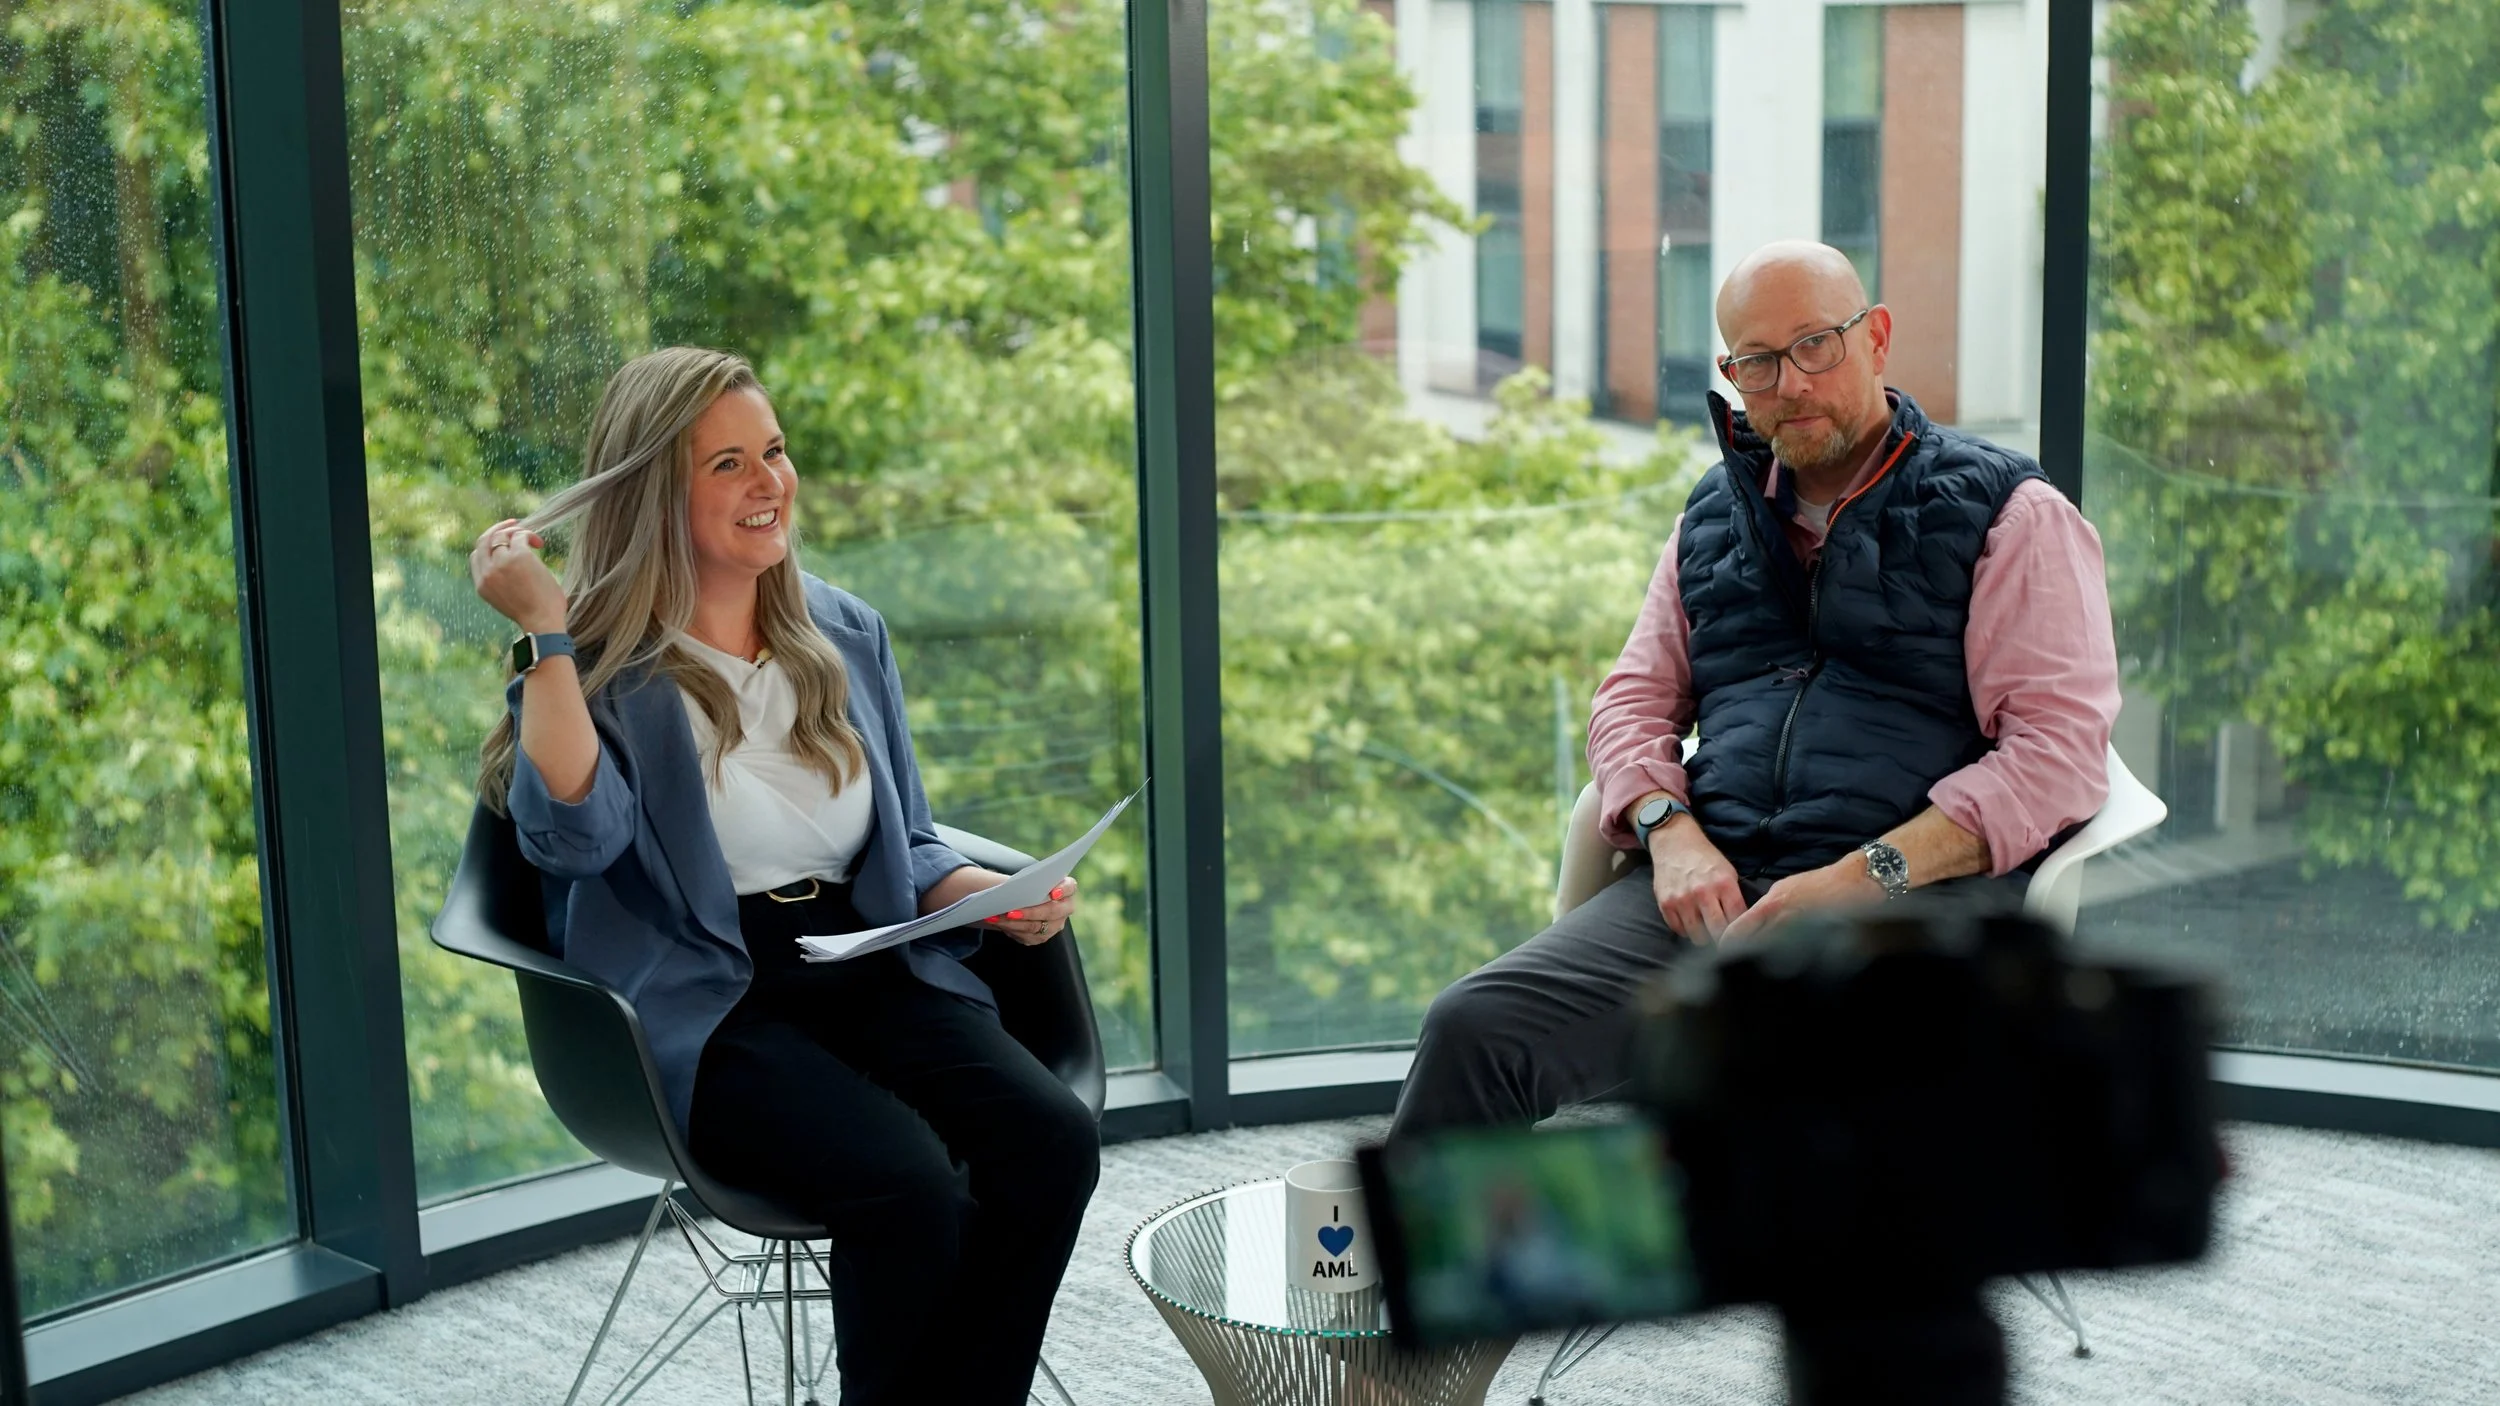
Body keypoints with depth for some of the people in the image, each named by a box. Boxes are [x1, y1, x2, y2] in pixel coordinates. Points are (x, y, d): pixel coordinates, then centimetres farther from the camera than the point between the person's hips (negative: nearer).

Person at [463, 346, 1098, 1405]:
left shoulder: (845, 634, 15)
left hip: (872, 969, 5)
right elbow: (576, 838, -19)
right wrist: (544, 630, -21)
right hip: (707, 1008, -5)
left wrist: (989, 893, 0)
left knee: (1053, 1139, -21)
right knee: (909, 1182, -30)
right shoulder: (598, 663, 0)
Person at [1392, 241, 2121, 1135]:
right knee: (1472, 1029, -21)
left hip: (1916, 895, -4)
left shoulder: (2007, 515, 7)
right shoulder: (1713, 517, 23)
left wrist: (1865, 876, -14)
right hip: (1711, 885, 4)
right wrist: (1672, 834, -1)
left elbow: (2061, 747, -3)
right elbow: (1634, 699, 22)